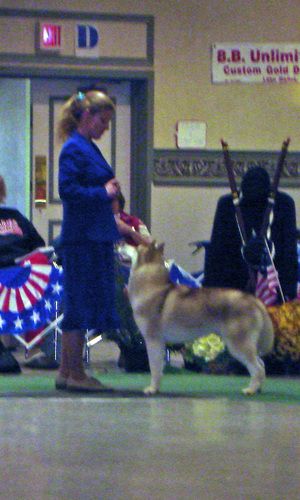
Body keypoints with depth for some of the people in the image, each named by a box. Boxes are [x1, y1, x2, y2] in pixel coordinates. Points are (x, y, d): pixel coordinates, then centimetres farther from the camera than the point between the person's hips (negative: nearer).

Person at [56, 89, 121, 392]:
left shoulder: (88, 148, 16)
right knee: (81, 302, -6)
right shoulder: (73, 149, -12)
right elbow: (67, 190, -20)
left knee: (77, 304, 11)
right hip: (82, 238, -10)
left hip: (95, 237, 10)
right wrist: (104, 193, -16)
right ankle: (75, 373, -2)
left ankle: (67, 372, 16)